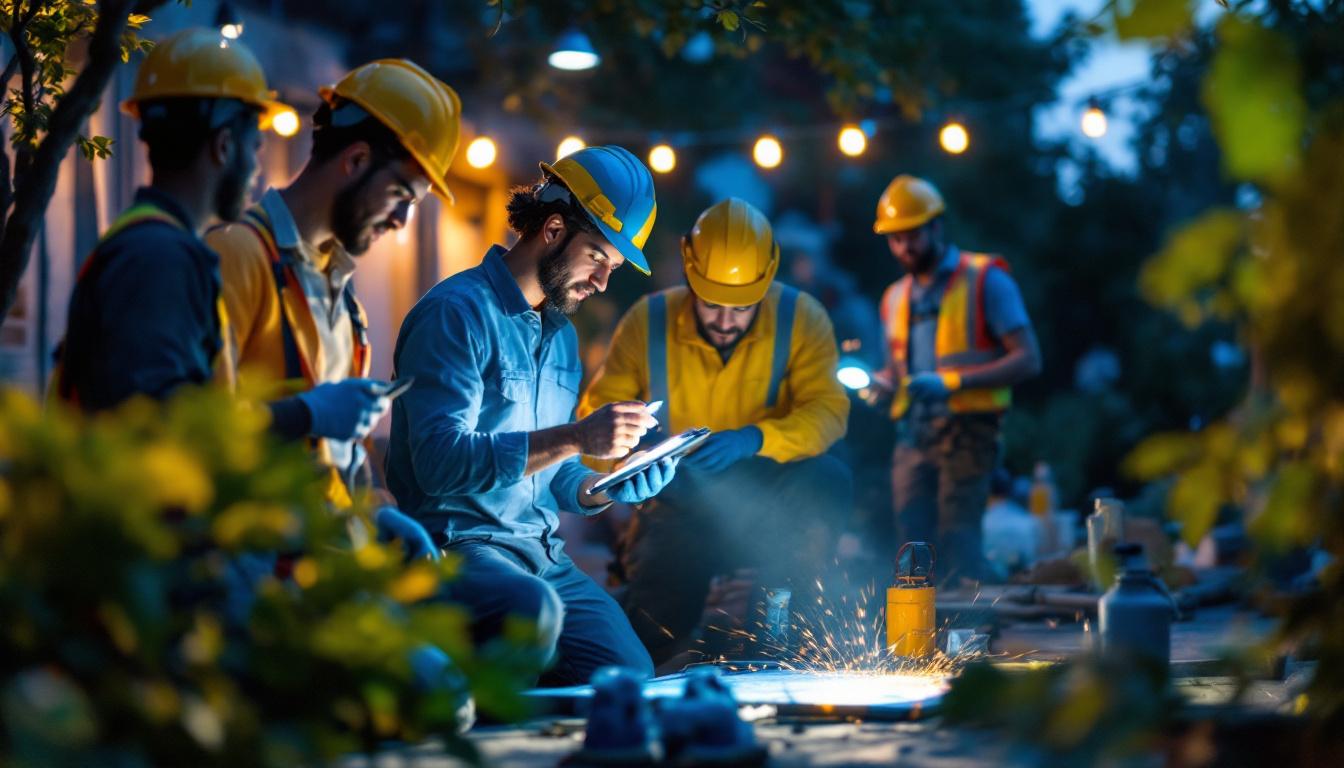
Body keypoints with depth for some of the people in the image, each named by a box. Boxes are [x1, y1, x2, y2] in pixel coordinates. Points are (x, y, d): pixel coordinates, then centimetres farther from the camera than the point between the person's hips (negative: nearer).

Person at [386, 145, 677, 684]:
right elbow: (441, 460, -22)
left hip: (543, 556, 8)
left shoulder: (562, 335, 19)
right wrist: (575, 438, -26)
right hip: (457, 546, -8)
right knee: (533, 607, -38)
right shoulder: (457, 312, -11)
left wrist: (601, 490, -1)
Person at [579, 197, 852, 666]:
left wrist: (754, 439, -41)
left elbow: (827, 410, -22)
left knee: (827, 480, -32)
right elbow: (597, 414, -4)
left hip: (767, 505, 0)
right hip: (681, 510, 0)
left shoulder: (801, 320, -12)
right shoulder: (648, 322, -9)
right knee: (648, 645, -21)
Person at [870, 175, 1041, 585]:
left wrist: (953, 382, -17)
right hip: (912, 435, 6)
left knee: (957, 544, -15)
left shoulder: (985, 280, 0)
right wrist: (874, 382, 4)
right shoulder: (896, 297, 18)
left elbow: (1028, 359, -7)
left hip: (966, 431, -6)